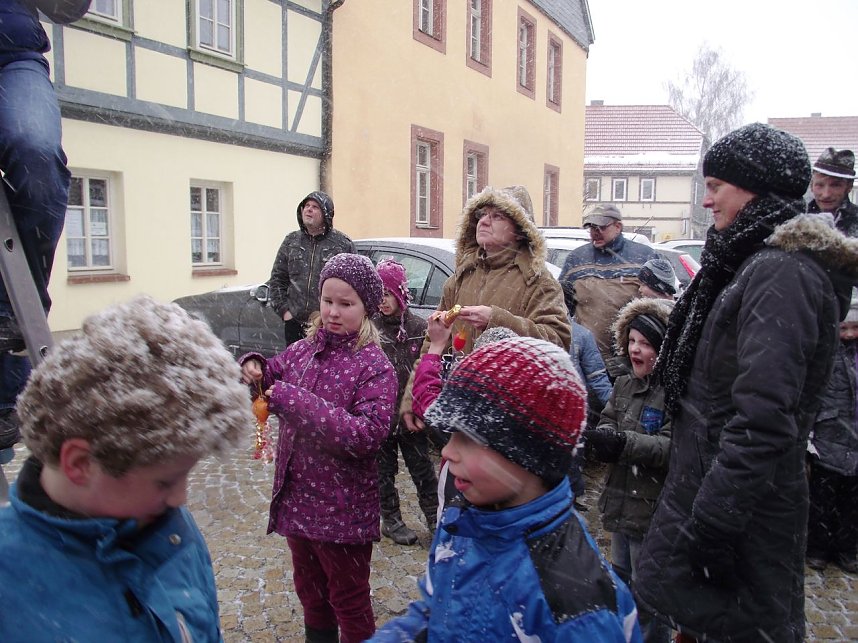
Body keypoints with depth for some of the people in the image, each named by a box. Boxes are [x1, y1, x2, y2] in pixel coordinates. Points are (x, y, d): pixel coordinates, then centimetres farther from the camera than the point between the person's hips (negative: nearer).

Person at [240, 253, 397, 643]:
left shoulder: (373, 366, -17)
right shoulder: (303, 350, 1)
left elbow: (367, 435, -29)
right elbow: (270, 378, 17)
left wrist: (294, 400, -30)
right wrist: (253, 368, -8)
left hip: (343, 511, -6)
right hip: (296, 500, 6)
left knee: (349, 603, 14)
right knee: (310, 594, 26)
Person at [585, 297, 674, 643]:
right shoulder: (623, 385, 8)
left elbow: (673, 446, -25)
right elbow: (607, 422, 5)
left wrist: (625, 442, -35)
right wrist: (603, 437, -18)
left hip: (653, 511, -8)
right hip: (620, 503, 8)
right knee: (620, 582, 25)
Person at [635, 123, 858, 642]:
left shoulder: (782, 273, -20)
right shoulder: (759, 263, 12)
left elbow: (763, 420, -27)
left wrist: (707, 526, -24)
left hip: (744, 501, -10)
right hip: (713, 478, 10)